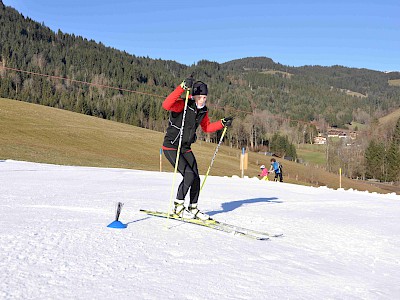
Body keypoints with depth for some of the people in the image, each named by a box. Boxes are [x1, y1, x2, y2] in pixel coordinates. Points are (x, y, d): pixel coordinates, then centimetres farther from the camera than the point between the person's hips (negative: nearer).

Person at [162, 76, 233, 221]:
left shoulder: (203, 111, 4)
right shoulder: (183, 105, -18)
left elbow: (206, 128, 20)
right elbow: (166, 105, -39)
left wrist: (222, 123, 8)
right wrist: (182, 87, -46)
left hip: (186, 148, 7)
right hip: (171, 147, -7)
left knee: (196, 179, 3)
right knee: (189, 175, -18)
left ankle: (193, 209, 21)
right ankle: (178, 207, -3)